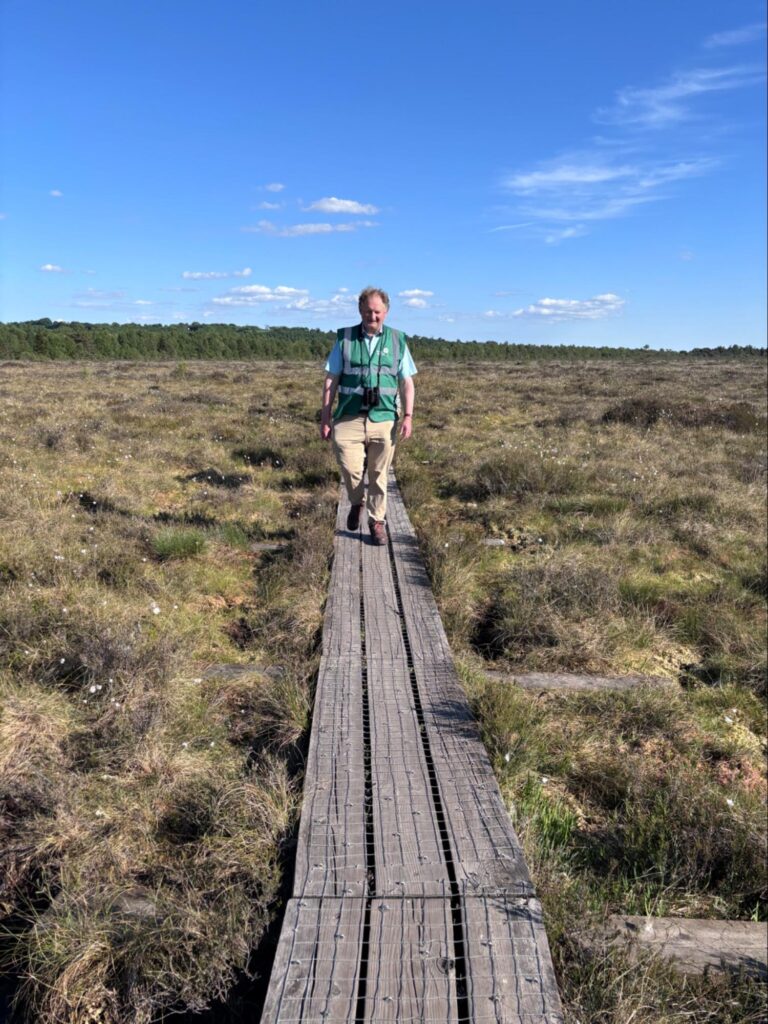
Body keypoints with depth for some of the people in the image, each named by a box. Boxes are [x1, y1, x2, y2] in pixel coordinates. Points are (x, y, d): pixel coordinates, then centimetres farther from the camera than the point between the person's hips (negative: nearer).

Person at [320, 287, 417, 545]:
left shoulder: (397, 340, 7)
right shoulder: (345, 338, 4)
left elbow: (407, 382, 8)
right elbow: (330, 381, 5)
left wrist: (408, 416, -3)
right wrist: (325, 418, 1)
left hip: (384, 420, 1)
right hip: (349, 418, -1)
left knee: (379, 475, 6)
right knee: (350, 467, -12)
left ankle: (377, 521, 24)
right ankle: (357, 502, 20)